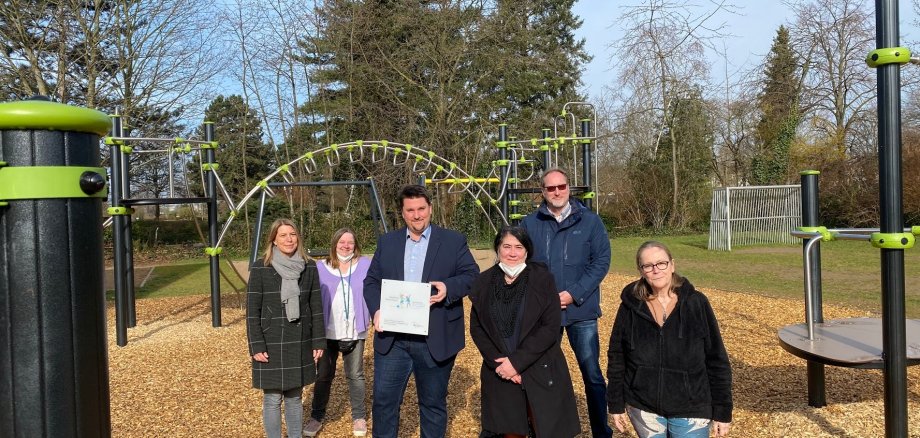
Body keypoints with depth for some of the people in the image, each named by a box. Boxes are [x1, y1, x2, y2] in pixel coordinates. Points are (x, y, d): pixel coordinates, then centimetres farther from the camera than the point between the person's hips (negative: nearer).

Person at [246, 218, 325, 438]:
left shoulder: (309, 267, 2)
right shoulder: (260, 268, -6)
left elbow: (316, 306, 5)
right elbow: (252, 310, -6)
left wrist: (318, 341, 2)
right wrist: (256, 346, -11)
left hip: (300, 343, 3)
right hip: (271, 344, -2)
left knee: (294, 397, 13)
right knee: (272, 399, 4)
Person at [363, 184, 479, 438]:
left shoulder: (454, 241, 2)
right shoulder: (387, 242, 11)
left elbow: (473, 276, -4)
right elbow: (371, 281, 9)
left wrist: (448, 288, -23)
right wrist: (376, 309, -9)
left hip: (435, 340, -2)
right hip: (392, 338, 2)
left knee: (433, 403, 11)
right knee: (384, 400, 7)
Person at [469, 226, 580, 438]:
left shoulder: (542, 279, -6)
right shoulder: (484, 282, 2)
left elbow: (551, 327, -11)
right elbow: (476, 328, 3)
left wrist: (517, 362, -15)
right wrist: (498, 363, -9)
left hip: (540, 373, -2)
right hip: (500, 374, 2)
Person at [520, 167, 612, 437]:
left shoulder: (590, 221, 0)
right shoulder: (530, 224, 2)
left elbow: (601, 261, -4)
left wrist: (574, 294, -14)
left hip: (581, 310, -1)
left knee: (592, 374, 3)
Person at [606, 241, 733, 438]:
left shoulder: (696, 303, -9)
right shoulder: (631, 306, -5)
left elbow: (717, 360, -5)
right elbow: (617, 357, 2)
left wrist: (722, 411, -4)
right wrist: (616, 404, 3)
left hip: (691, 409, -1)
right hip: (643, 407, 1)